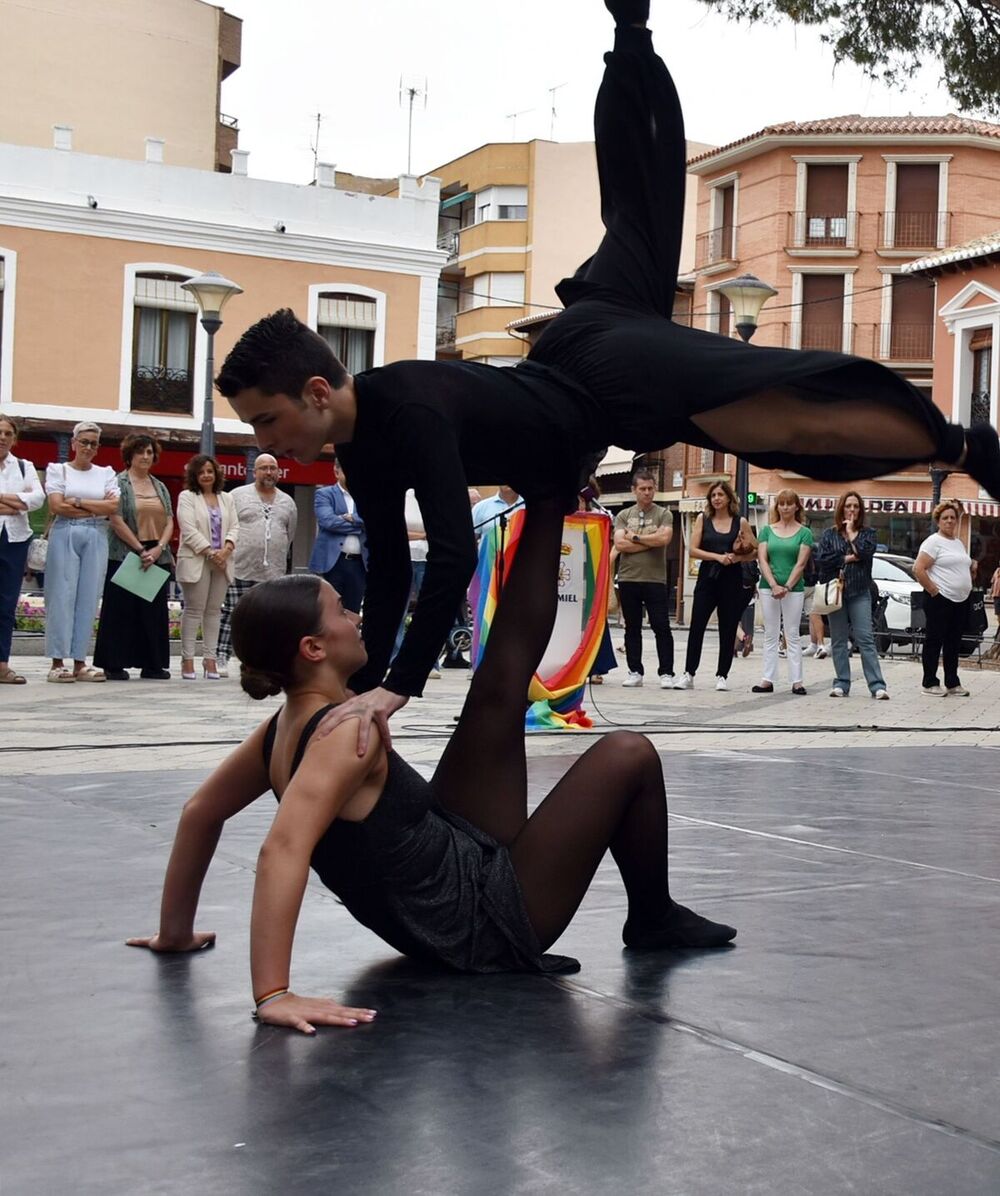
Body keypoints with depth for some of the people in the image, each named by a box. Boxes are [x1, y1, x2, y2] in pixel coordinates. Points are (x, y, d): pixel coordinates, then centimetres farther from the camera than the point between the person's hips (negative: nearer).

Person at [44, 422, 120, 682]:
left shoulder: (106, 473, 14)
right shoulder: (58, 470, 7)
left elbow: (113, 507, -1)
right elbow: (57, 507, -7)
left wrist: (77, 501, -6)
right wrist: (98, 508, -5)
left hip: (96, 539, 2)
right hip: (65, 536, -2)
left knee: (88, 599, 0)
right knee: (62, 597, -5)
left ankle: (80, 663, 3)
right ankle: (57, 662, -3)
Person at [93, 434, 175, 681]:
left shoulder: (160, 487, 16)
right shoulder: (119, 483, -1)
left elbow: (169, 522, 9)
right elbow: (116, 521, -10)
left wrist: (158, 549, -8)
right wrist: (141, 550, -13)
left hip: (158, 557, 5)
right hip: (125, 556, -5)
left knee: (155, 611, 6)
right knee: (121, 610, -2)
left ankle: (152, 664, 11)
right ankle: (114, 665, 2)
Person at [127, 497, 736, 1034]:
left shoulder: (287, 728, 0)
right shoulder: (348, 732, -27)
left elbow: (201, 812, 9)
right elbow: (283, 850, -39)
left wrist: (176, 931, 15)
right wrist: (274, 995, -45)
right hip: (488, 924, -9)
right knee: (628, 756, -6)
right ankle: (655, 921, 17)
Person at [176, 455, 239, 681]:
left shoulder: (227, 499, 17)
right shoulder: (187, 497, 2)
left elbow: (234, 527, 9)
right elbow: (189, 530, -8)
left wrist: (226, 550, -10)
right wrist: (210, 553, -14)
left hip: (221, 562, 4)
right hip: (196, 561, -4)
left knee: (214, 610, 5)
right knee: (194, 610, -4)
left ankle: (210, 658, 7)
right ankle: (187, 659, -2)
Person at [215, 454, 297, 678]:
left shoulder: (288, 502, 14)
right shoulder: (237, 496, 2)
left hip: (274, 573, 4)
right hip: (240, 569, -4)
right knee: (230, 613, -3)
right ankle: (221, 658, 1)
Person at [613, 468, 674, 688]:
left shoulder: (663, 514, 5)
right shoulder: (623, 516, 10)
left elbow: (664, 538, -14)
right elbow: (620, 544, -5)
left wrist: (635, 537, -6)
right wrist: (651, 542, -8)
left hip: (655, 579, -2)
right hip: (628, 579, 2)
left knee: (661, 627, -3)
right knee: (632, 628, 8)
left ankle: (666, 673, 2)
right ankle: (635, 672, 15)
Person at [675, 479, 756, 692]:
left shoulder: (740, 522, 5)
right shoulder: (703, 519, 6)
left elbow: (755, 551, 8)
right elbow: (693, 550, -1)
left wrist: (737, 558, -11)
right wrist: (718, 557, -13)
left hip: (731, 580, 0)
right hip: (707, 578, 0)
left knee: (727, 630, 3)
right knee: (696, 627, -4)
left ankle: (722, 675, 11)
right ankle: (689, 674, -1)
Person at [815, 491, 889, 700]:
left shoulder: (868, 533, 9)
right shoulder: (829, 534, 9)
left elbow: (864, 552, -11)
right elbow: (821, 559, -5)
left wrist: (851, 532, -2)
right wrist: (846, 559, -9)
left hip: (859, 593, -1)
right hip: (835, 592, 1)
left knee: (865, 638, -7)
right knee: (838, 641, 4)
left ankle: (877, 686, -9)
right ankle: (842, 684, 9)